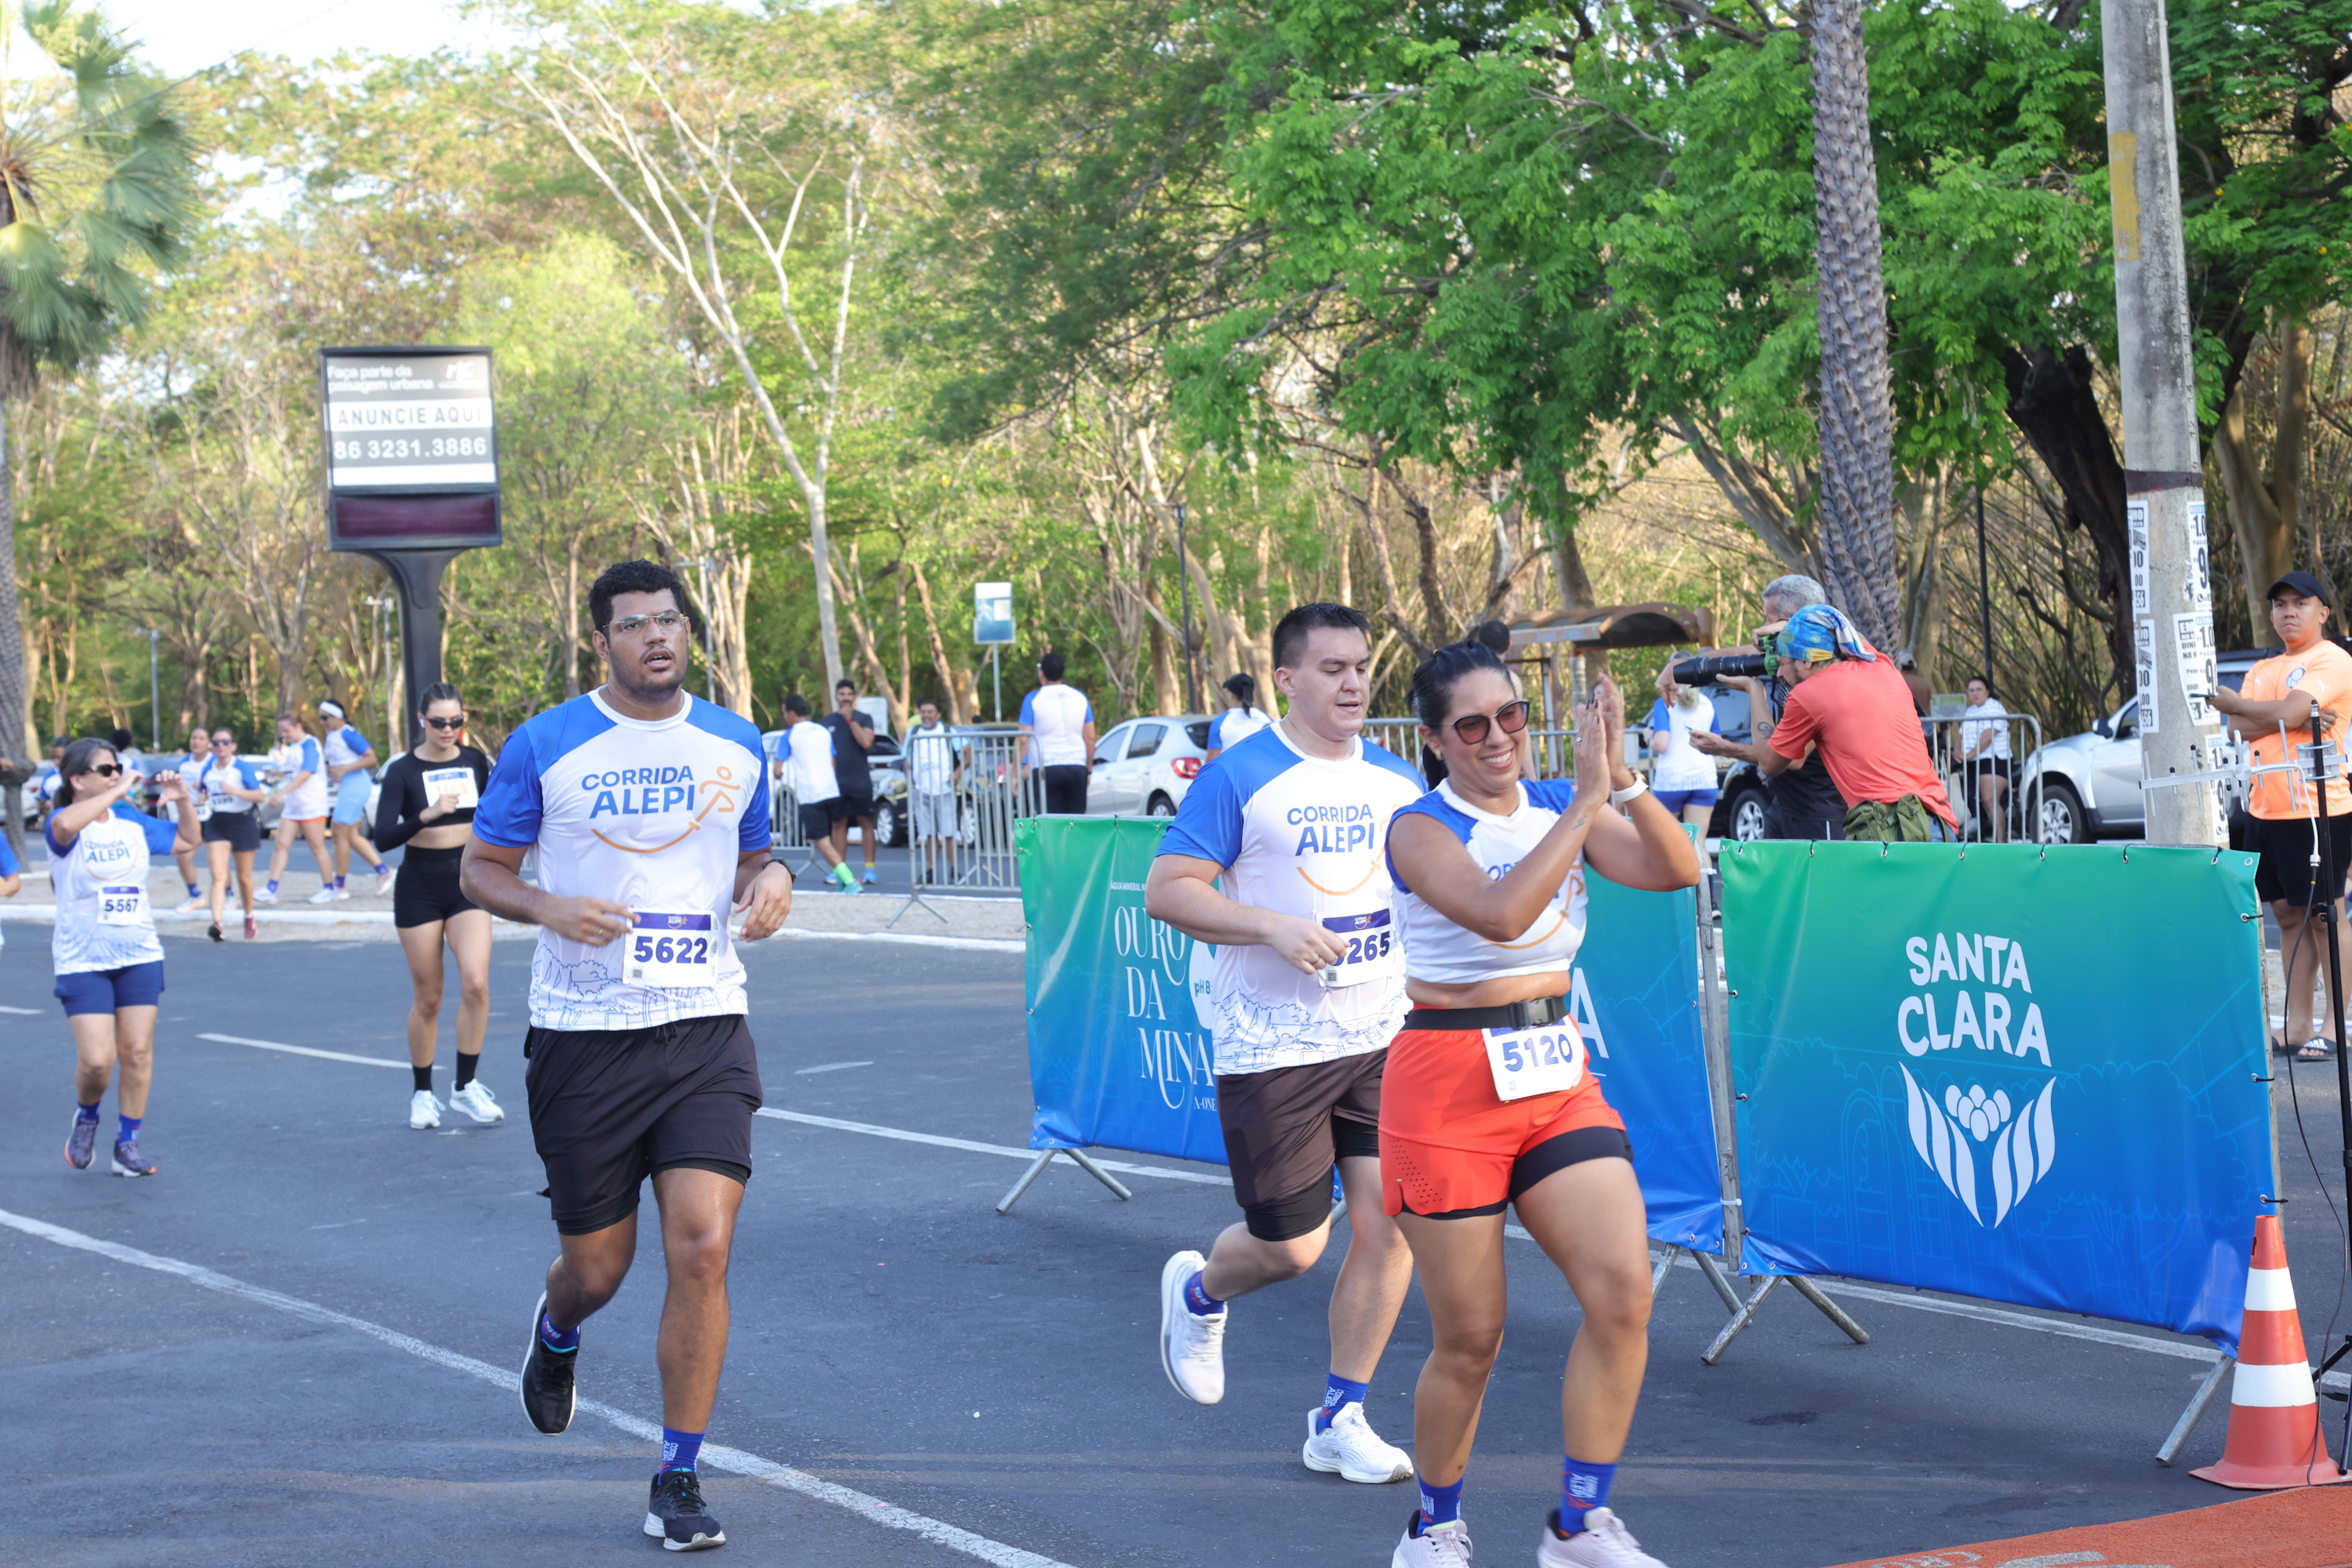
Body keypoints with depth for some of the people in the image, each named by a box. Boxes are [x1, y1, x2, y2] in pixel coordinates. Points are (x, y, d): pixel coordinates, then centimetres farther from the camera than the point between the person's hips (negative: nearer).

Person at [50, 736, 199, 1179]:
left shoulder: (133, 822, 6)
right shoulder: (65, 826, -8)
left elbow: (188, 839, 20)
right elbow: (65, 824, -35)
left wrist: (182, 802, 1)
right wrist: (117, 791, -29)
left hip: (140, 955, 4)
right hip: (83, 960, -4)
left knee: (137, 1051, 1)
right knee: (97, 1059, -11)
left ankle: (128, 1143, 14)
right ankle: (86, 1118, 20)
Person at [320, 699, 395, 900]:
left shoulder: (347, 734, -16)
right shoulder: (330, 736, 12)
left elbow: (371, 758, -19)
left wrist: (345, 769, -23)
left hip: (355, 784, -10)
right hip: (345, 787, 10)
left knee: (341, 835, -7)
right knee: (352, 836, 13)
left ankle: (340, 886, -1)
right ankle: (383, 871, 18)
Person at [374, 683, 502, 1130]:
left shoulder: (475, 761, 3)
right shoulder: (403, 770, -7)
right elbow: (383, 838, -17)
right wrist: (427, 814, -30)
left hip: (467, 883, 2)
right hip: (420, 887, -2)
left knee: (475, 983, -15)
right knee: (427, 998, 4)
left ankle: (465, 1086, -3)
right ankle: (422, 1093, 20)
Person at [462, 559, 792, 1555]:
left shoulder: (735, 745, 7)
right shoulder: (544, 746, -2)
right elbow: (479, 870, 5)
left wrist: (769, 879, -3)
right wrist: (547, 908, -15)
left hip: (706, 1030, 1)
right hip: (584, 1035, -1)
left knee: (702, 1249, -13)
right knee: (598, 1266, 8)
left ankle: (678, 1481, 1)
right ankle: (557, 1329, 49)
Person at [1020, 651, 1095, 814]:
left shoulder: (1033, 699, -2)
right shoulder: (1079, 697, 9)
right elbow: (1090, 738, 9)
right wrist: (1088, 770, 17)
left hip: (1046, 769, -3)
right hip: (1077, 767, 3)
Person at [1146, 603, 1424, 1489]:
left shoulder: (1397, 783, 10)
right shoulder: (1239, 778, -8)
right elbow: (1166, 891, -10)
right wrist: (1274, 927, -21)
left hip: (1381, 1039, 5)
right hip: (1272, 1046, -5)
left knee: (1389, 1222, -4)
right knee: (1292, 1245, 0)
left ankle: (1339, 1421, 11)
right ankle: (1199, 1292, 36)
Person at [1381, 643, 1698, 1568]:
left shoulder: (1561, 809, 6)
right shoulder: (1422, 830, -10)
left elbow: (1676, 870, -9)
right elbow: (1502, 912, -29)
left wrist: (1622, 778, -22)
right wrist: (1587, 798, -28)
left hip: (1558, 1075, 5)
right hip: (1450, 1083, -5)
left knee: (1624, 1292, -9)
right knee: (1470, 1339, 1)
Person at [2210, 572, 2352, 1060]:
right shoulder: (2263, 670, 18)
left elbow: (2287, 713, -17)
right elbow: (2240, 728, 3)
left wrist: (2227, 701, -4)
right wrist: (2294, 718, -12)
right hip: (2269, 809, 7)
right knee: (2289, 914, 8)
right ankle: (2298, 1026, 10)